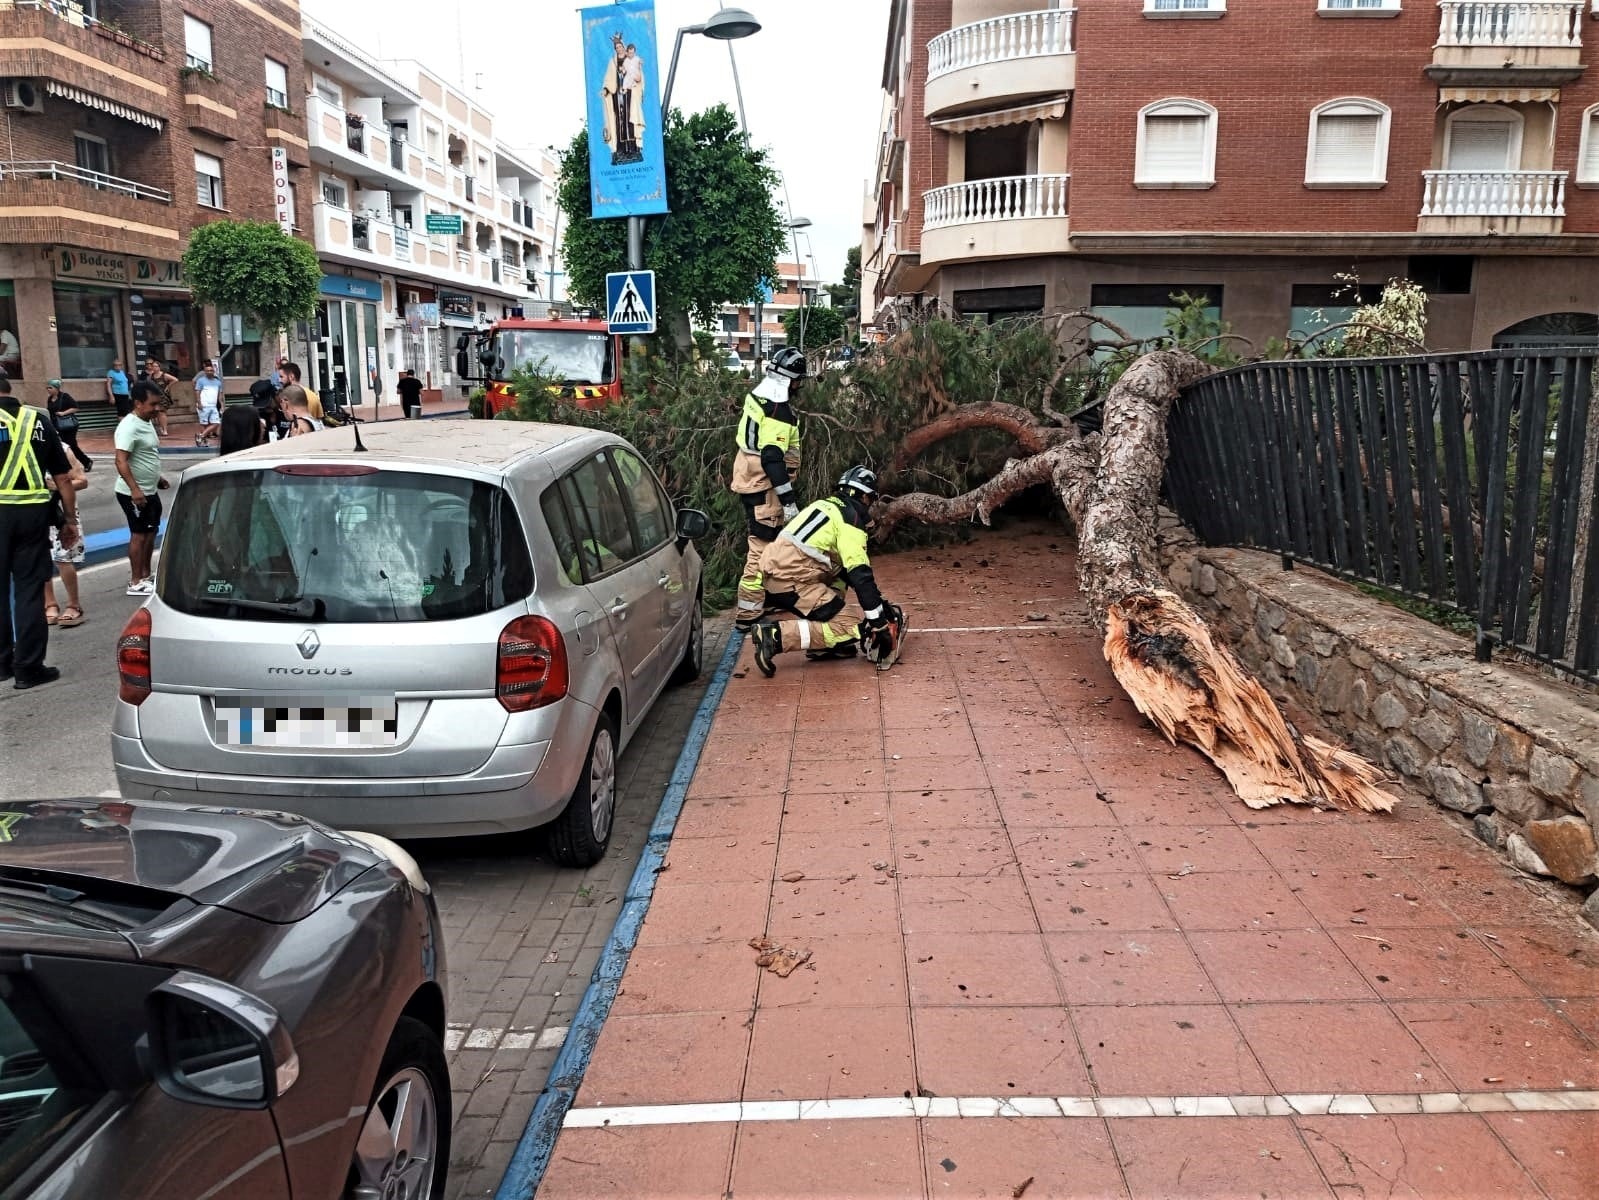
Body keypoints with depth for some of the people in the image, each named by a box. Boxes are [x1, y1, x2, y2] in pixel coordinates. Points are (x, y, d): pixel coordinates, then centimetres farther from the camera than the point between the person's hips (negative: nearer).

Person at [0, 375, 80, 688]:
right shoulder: (39, 420, 6)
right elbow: (63, 478, 6)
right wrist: (70, 520, 13)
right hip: (33, 511, 2)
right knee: (29, 590, 6)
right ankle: (28, 667, 7)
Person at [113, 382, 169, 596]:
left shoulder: (147, 422, 8)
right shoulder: (130, 426, -22)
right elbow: (121, 461, -28)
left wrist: (157, 477, 26)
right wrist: (135, 489, -34)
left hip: (150, 491, 9)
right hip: (134, 493, -9)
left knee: (151, 532, 16)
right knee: (139, 534, -2)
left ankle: (146, 575, 28)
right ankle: (136, 583, 7)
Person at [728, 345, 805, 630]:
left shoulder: (758, 394, 8)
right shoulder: (778, 411, -22)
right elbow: (772, 459, -27)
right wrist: (789, 499, -25)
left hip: (748, 476, 11)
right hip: (763, 484, -11)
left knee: (760, 540, 23)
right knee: (762, 548, -8)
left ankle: (764, 594, 39)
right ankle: (748, 615, -7)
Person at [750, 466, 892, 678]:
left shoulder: (827, 504, 25)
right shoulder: (851, 516, -2)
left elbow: (846, 566, 29)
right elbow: (859, 572, -10)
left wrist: (876, 598, 26)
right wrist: (876, 618, -7)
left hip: (772, 573, 9)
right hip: (792, 582, -9)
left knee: (839, 575, 28)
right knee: (847, 629, -9)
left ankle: (822, 646, 16)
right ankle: (776, 635, -19)